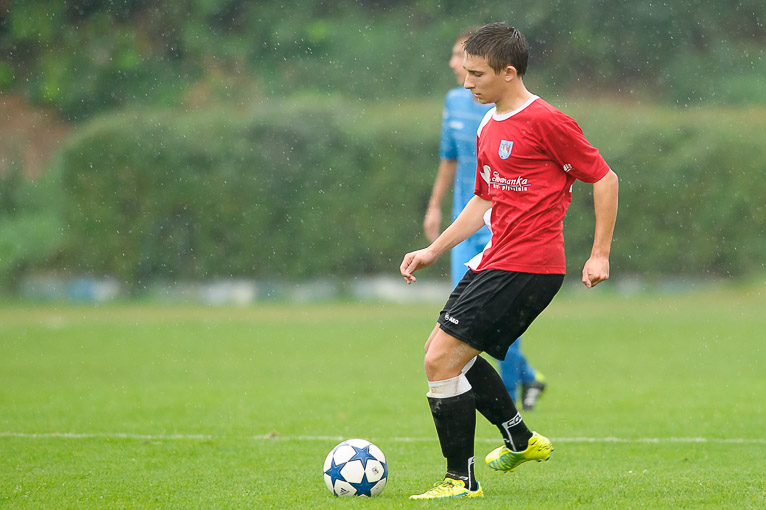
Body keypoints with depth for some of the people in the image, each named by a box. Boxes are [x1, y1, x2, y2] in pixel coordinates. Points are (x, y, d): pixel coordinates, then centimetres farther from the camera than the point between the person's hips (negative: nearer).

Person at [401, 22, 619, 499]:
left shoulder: (546, 121, -13)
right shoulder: (489, 128, 14)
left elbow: (605, 179, -9)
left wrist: (600, 255, -10)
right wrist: (433, 251, 19)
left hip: (526, 267, -10)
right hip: (496, 261, 10)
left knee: (441, 361, -12)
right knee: (446, 350, 19)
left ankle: (462, 480, -2)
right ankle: (521, 439, 33)